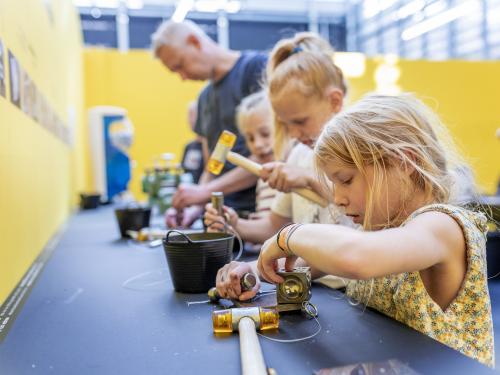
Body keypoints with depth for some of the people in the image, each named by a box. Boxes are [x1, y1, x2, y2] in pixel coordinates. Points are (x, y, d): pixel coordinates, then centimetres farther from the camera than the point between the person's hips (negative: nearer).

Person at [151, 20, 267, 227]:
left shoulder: (257, 68, -6)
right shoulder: (204, 98, 15)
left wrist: (206, 191, -12)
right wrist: (196, 208, 0)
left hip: (257, 210, -5)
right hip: (220, 215, 6)